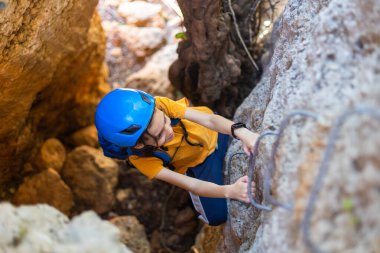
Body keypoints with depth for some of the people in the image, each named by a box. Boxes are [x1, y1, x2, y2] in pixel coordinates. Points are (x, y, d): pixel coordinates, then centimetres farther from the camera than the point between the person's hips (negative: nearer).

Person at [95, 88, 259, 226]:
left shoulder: (159, 105, -39)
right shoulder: (141, 159, -38)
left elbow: (209, 119, -44)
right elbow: (192, 185, -40)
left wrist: (241, 132, -63)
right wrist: (229, 191, -58)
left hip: (214, 133, 1)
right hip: (199, 163, -1)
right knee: (218, 216, 0)